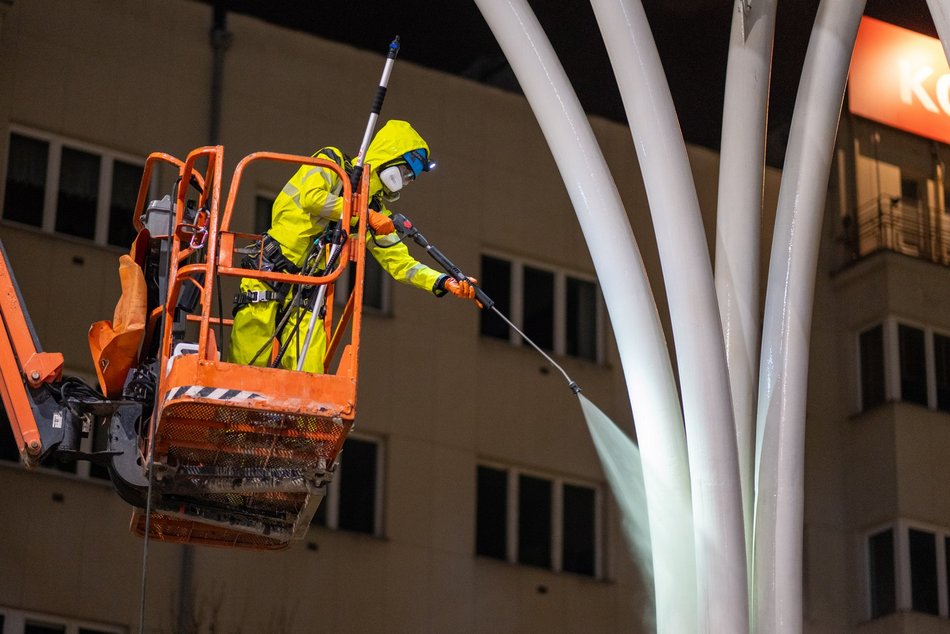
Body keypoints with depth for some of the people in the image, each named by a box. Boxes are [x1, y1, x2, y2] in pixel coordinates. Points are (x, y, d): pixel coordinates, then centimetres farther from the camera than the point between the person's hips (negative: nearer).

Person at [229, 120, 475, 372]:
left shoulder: (377, 209, 16)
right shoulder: (332, 162, 0)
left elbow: (398, 261, 14)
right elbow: (311, 197, -20)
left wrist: (444, 282, 0)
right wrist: (365, 216, -16)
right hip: (269, 271, -6)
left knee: (308, 372, -8)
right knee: (251, 364, -10)